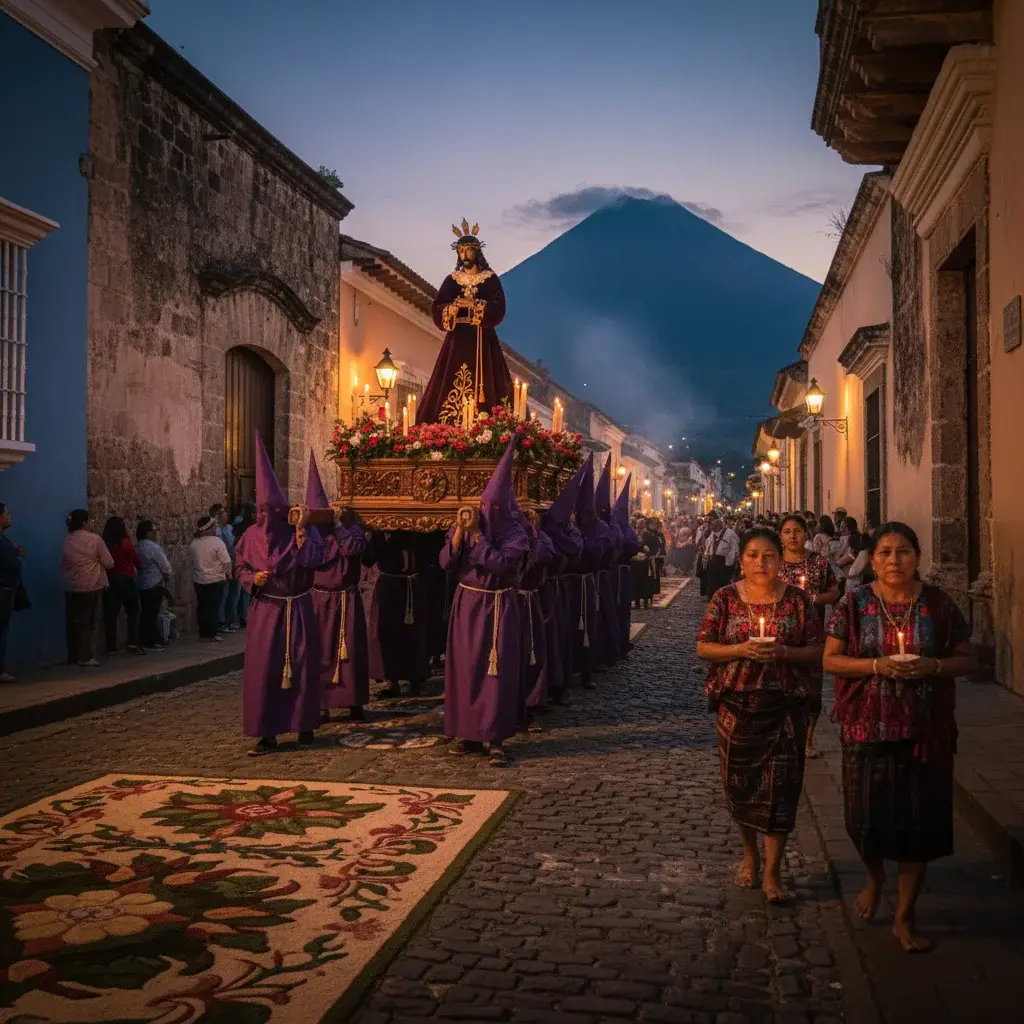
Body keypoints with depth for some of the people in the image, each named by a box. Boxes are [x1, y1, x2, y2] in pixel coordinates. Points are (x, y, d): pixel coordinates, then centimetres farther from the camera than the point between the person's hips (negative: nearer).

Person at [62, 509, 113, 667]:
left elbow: (63, 565, 11)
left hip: (70, 587, 5)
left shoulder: (66, 541, 6)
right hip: (91, 586, -5)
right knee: (88, 622, -1)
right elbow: (109, 563, -5)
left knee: (72, 622, 10)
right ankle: (86, 657, -3)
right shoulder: (94, 539, -8)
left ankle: (73, 656, 16)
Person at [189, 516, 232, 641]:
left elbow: (190, 562, 10)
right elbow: (226, 561, -14)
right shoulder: (217, 542, -14)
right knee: (213, 607, 1)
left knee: (202, 607, 11)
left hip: (198, 580, 5)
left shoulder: (193, 543, 2)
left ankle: (203, 633, 15)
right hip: (215, 580, -5)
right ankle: (212, 633, 1)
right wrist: (228, 574, 1)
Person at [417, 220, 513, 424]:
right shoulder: (451, 280, 10)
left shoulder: (490, 279, 3)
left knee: (481, 383, -7)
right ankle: (450, 425, -1)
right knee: (453, 386, -3)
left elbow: (498, 309, -8)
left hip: (482, 340, -2)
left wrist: (474, 305, -16)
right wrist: (453, 307, -15)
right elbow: (438, 310, 4)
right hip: (457, 339, 2)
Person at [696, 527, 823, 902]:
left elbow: (816, 650, 1)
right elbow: (702, 647, 0)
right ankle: (750, 854, 35)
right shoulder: (725, 598, 0)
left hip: (784, 706, -1)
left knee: (780, 786, -2)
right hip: (736, 704, 1)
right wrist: (741, 650, -16)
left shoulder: (797, 599, 0)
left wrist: (783, 652, -17)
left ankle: (772, 872, 10)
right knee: (740, 784, 11)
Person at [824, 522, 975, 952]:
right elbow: (830, 659, -2)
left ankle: (905, 917, 22)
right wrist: (877, 665, -18)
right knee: (866, 817, 5)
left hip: (925, 731, 1)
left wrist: (932, 666, -15)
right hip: (868, 728, 0)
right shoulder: (855, 603, -2)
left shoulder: (938, 604, 0)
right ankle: (875, 877, 40)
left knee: (918, 821, 4)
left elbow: (966, 659, 5)